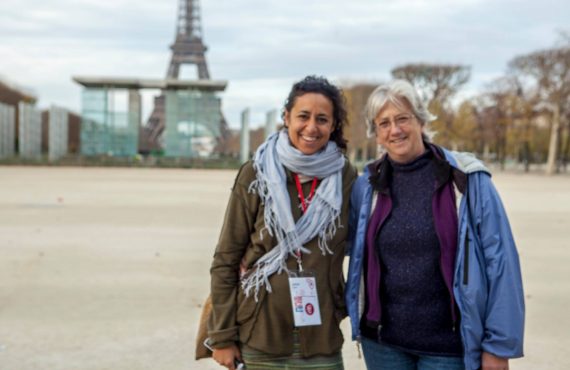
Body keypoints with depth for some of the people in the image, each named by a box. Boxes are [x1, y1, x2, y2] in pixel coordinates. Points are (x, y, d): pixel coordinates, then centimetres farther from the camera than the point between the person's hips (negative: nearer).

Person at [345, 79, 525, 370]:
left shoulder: (466, 179, -7)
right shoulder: (366, 186, 0)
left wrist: (499, 345, -8)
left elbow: (500, 262, -7)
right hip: (382, 341, 3)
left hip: (449, 345, -2)